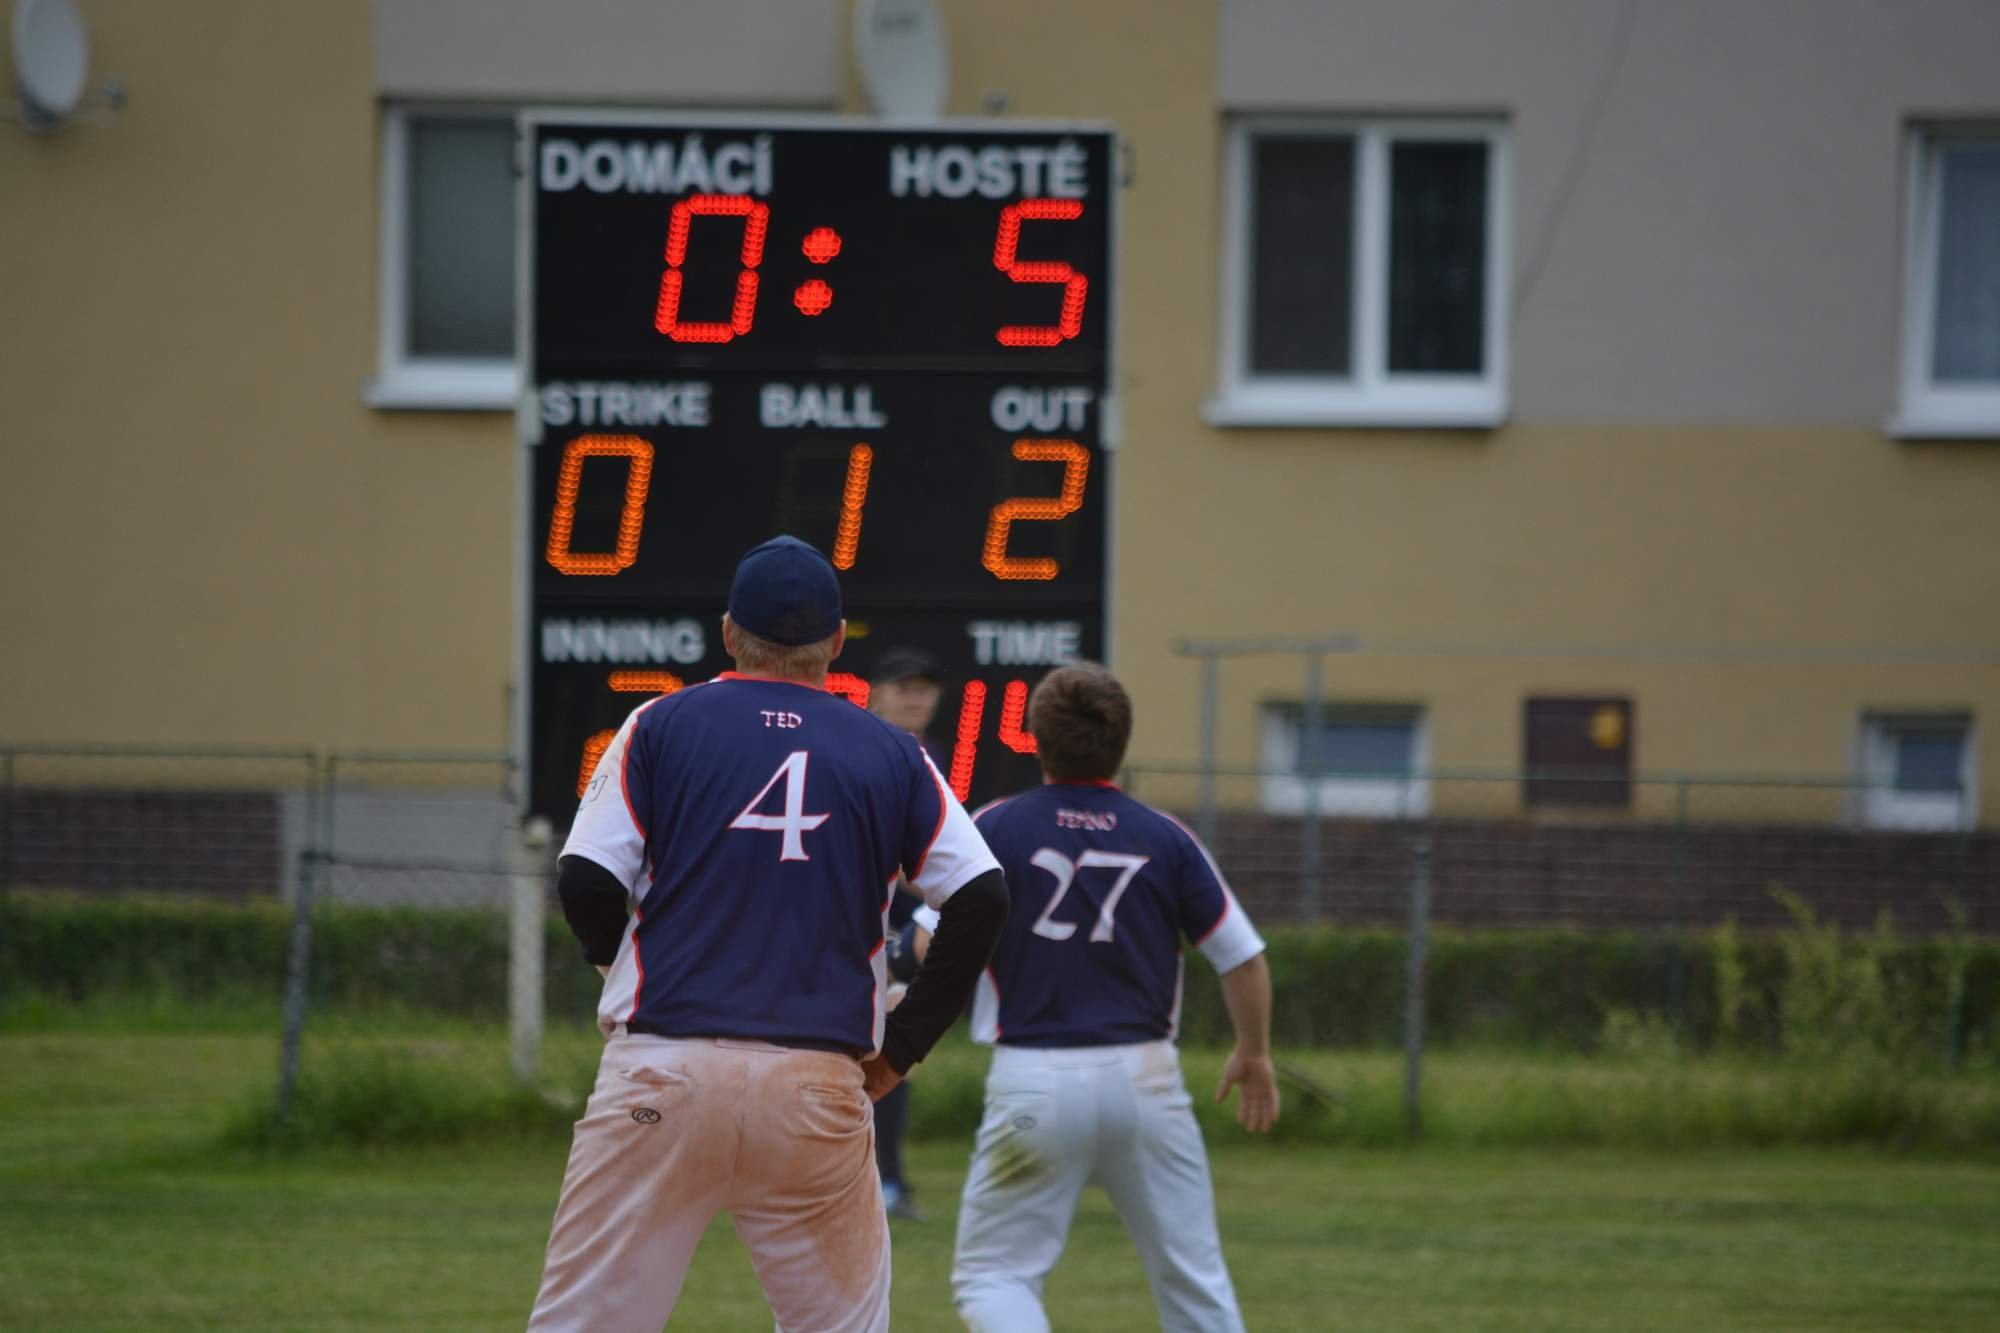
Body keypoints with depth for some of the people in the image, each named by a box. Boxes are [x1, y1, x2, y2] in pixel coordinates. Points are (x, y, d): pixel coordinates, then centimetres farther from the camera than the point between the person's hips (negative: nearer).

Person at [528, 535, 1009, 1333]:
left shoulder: (661, 726, 6)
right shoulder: (891, 756, 11)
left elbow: (586, 883, -2)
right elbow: (981, 897, 2)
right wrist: (902, 1045, 9)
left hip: (665, 1072, -1)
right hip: (820, 1085, 1)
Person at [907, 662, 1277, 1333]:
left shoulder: (995, 827, -2)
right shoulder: (1165, 837, 2)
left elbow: (936, 947, -9)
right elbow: (1242, 957, 3)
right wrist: (1253, 1054, 19)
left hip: (1033, 1081, -2)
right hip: (1145, 1076, 2)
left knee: (991, 1277, 6)